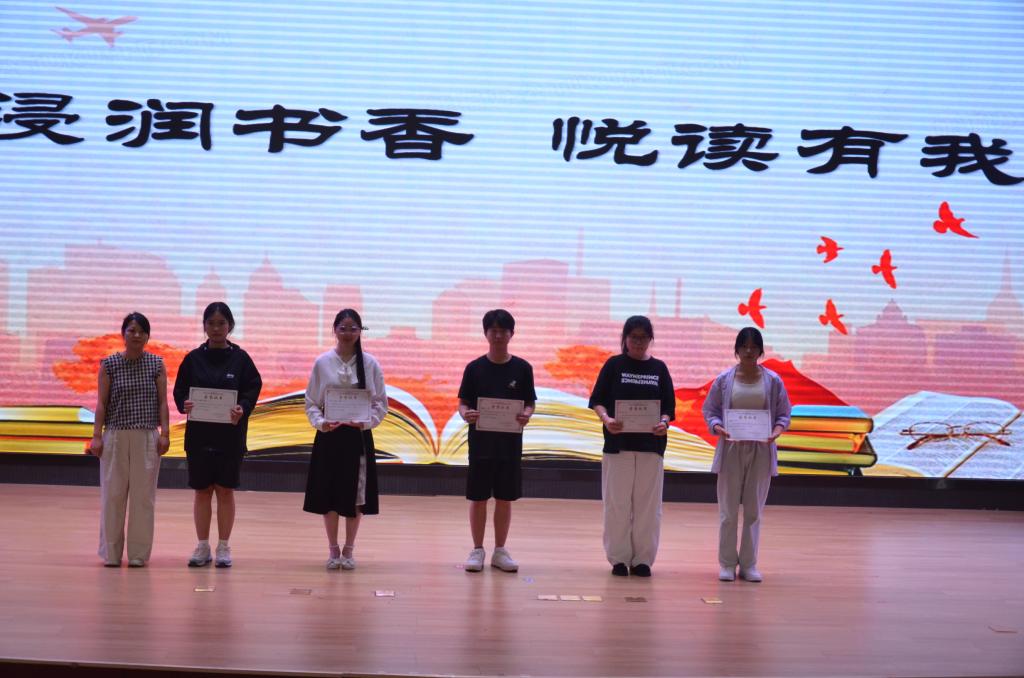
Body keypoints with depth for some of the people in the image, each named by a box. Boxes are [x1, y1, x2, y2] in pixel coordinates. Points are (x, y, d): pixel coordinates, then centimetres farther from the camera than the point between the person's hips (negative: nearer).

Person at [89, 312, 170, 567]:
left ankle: (138, 553, 10)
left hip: (147, 437, 0)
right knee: (113, 494, 2)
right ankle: (111, 553, 12)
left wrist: (165, 433, -4)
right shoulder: (109, 364, 2)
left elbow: (162, 401, 3)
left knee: (143, 495, 2)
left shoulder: (156, 364, 3)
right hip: (116, 436, 0)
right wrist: (96, 435, -3)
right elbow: (102, 402, 2)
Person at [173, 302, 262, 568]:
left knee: (225, 491, 4)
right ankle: (202, 546, 17)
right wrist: (184, 404, -17)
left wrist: (242, 409, -20)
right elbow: (180, 390, 5)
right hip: (199, 434, 1)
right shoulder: (193, 358, 4)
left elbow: (253, 388, -2)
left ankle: (223, 546, 14)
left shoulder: (240, 358, 0)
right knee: (202, 491, 7)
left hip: (230, 434, -1)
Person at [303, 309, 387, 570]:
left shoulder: (370, 364, 0)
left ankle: (349, 550, 19)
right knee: (328, 493, 4)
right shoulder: (322, 363, -1)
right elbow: (311, 402, 3)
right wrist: (320, 422, -14)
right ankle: (333, 549, 19)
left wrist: (367, 421, -15)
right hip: (329, 435, 0)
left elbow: (380, 402, 2)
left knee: (355, 494, 5)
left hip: (359, 436, 0)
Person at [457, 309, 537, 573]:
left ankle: (500, 551, 21)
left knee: (505, 498, 8)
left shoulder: (522, 368, 1)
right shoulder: (475, 368, 0)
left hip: (510, 442, 1)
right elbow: (463, 402, 3)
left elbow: (530, 402, 5)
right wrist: (466, 413, -19)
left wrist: (526, 415, -16)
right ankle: (477, 550, 18)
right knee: (478, 497, 5)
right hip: (480, 442, -1)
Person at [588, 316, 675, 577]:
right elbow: (597, 399, 0)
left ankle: (642, 559, 12)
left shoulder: (659, 368, 8)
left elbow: (669, 406, 7)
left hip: (651, 444, 2)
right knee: (617, 503, 1)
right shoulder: (614, 365, 3)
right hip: (618, 443, -1)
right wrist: (606, 418, -20)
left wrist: (663, 423, -15)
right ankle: (619, 558, 11)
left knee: (647, 504, 4)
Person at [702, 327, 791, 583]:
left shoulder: (773, 380, 1)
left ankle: (749, 564, 18)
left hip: (761, 451, 1)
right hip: (731, 449, -1)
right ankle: (727, 563, 15)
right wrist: (718, 428, -16)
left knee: (754, 511, 8)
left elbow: (783, 414, 4)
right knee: (728, 511, 4)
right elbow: (710, 410, 3)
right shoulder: (724, 379, 0)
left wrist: (777, 431, -15)